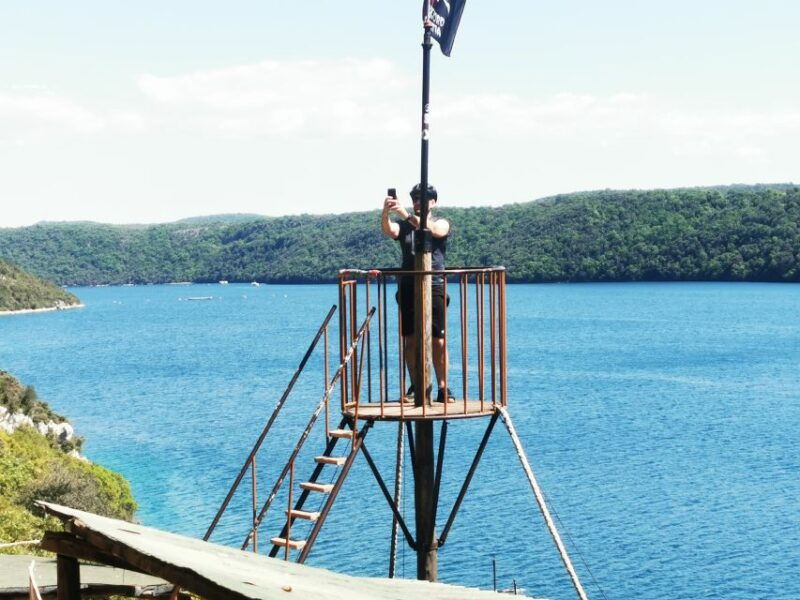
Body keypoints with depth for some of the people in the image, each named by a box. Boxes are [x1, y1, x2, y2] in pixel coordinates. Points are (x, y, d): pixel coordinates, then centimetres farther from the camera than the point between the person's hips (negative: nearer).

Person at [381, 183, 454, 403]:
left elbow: (431, 230, -16)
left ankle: (443, 389, -2)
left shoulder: (442, 224, 8)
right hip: (408, 288, 2)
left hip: (434, 287, -2)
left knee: (438, 341, -5)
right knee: (410, 340, 3)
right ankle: (416, 387, 11)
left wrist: (405, 213, -28)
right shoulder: (404, 226, 14)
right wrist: (386, 212, -30)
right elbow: (389, 230, -9)